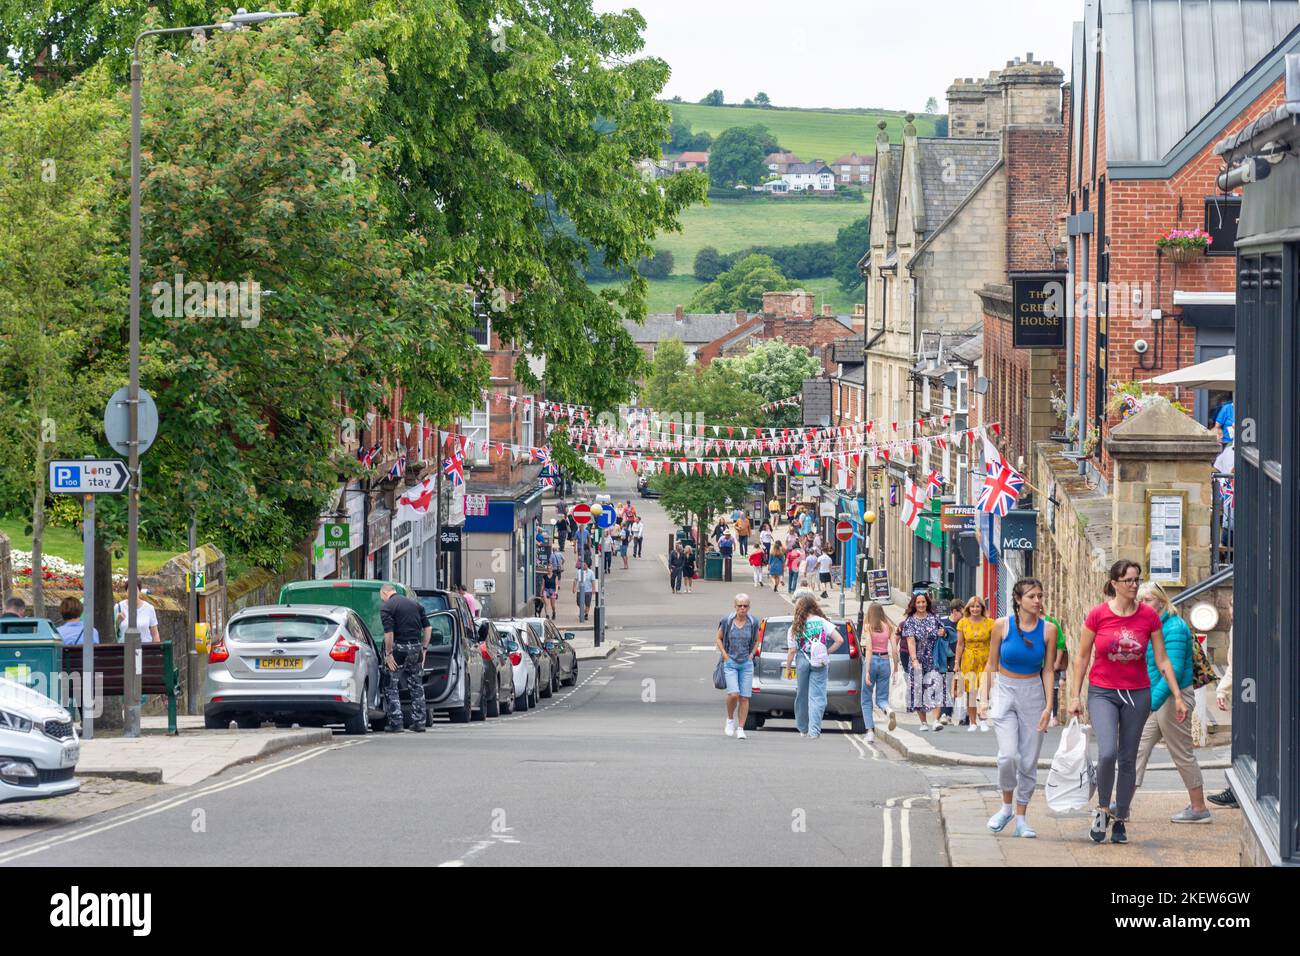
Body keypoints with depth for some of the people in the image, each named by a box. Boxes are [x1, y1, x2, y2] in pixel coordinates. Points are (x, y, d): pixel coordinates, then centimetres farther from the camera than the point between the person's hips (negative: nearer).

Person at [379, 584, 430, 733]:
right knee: (417, 686, 15)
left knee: (391, 687, 4)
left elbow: (389, 632, -17)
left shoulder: (387, 607, -6)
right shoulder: (415, 604, 13)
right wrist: (424, 648, 14)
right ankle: (419, 722, 15)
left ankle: (396, 723, -1)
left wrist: (388, 653, -12)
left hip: (399, 648, -5)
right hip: (416, 648, 5)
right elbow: (428, 628, 10)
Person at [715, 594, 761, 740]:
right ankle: (730, 720, 9)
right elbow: (718, 638, 9)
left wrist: (752, 654, 3)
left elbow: (756, 640, 17)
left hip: (747, 664, 2)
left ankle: (740, 728, 7)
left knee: (744, 697, -1)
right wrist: (725, 655, -1)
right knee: (733, 694, -17)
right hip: (730, 663, -2)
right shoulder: (727, 622, -4)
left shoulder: (753, 623, 0)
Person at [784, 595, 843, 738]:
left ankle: (803, 729, 24)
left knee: (801, 695, 15)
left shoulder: (795, 627, 0)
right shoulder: (822, 623, -1)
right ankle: (814, 730, -12)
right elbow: (839, 640, -5)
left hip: (802, 662, 1)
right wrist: (827, 652, 7)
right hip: (819, 663, -1)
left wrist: (788, 667, 11)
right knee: (817, 696, -2)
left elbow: (791, 651, -1)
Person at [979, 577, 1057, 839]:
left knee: (1029, 761, 2)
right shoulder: (1002, 626, -5)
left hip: (1033, 694, 1)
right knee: (1008, 755, -16)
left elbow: (1048, 670, 1)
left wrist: (1048, 706, -5)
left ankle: (1021, 818, 13)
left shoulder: (1048, 630, -3)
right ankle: (1006, 806, 7)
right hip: (1005, 691, -1)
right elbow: (991, 665, 3)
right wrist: (984, 698, -3)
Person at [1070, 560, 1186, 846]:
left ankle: (1120, 819, 19)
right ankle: (1103, 808, 2)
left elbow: (1162, 660, 3)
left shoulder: (1149, 616, -3)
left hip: (1137, 693, 2)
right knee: (1107, 752, -20)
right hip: (1102, 692, -2)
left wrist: (1178, 696, -1)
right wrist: (1075, 696, 0)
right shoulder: (1098, 615, -7)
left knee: (1128, 759, 6)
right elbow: (1081, 656, 2)